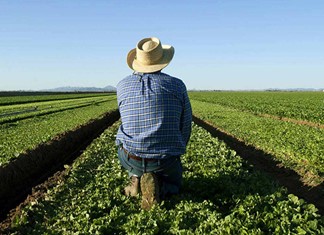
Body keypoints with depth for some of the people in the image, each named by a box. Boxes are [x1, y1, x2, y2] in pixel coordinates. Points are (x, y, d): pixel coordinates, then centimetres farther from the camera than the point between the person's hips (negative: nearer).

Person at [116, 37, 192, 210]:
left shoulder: (123, 86, 0)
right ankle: (157, 186, -3)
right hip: (166, 162, -2)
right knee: (173, 182, 33)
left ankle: (136, 179, 14)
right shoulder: (177, 85, -4)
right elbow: (185, 128, 2)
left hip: (131, 159, 2)